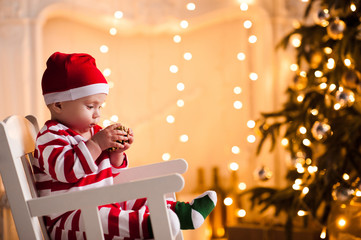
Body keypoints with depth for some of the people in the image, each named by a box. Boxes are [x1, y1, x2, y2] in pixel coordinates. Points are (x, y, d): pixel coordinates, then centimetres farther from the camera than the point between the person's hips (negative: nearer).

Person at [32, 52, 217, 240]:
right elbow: (65, 170, -28)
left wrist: (117, 153, 5)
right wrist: (96, 145, -26)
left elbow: (109, 171, 26)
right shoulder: (50, 136, -10)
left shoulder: (93, 132, 18)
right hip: (69, 216, -10)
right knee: (98, 218, -39)